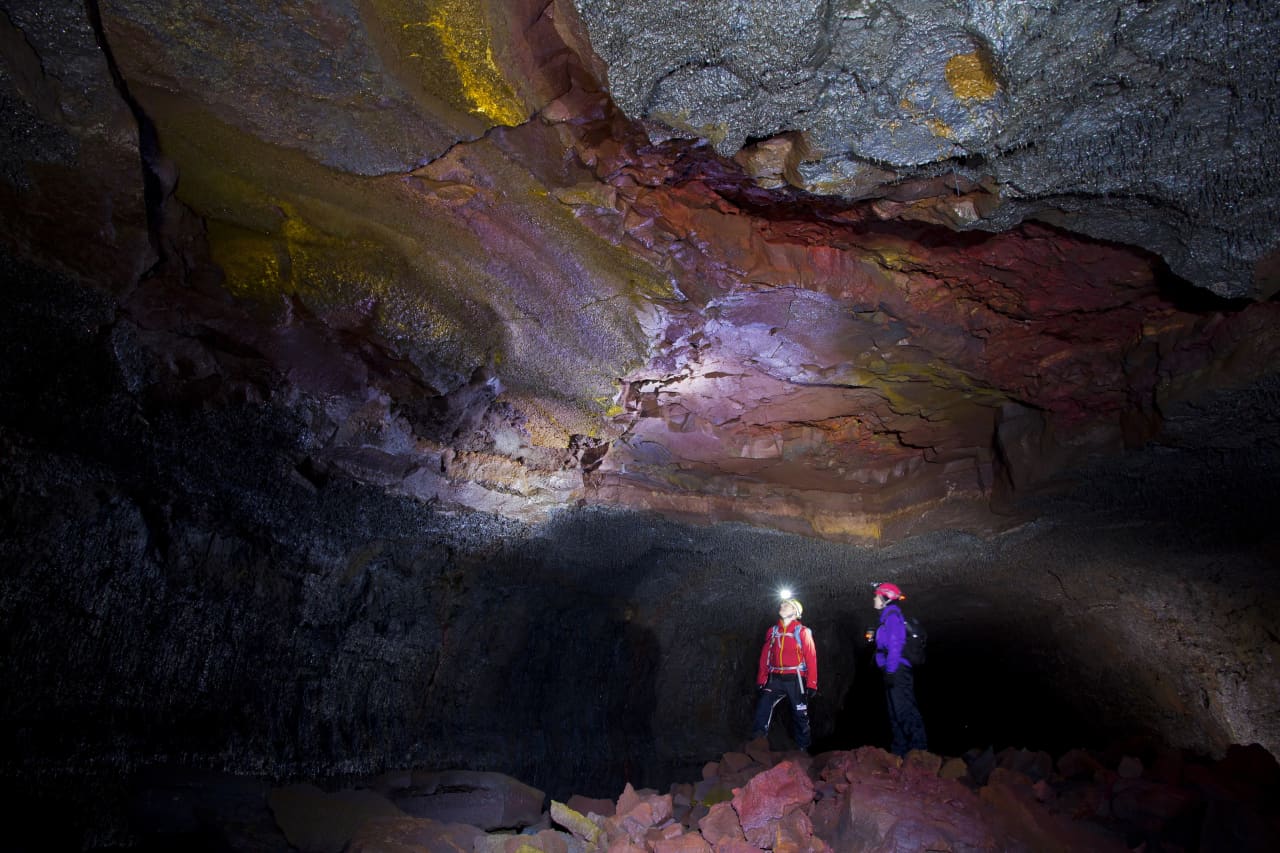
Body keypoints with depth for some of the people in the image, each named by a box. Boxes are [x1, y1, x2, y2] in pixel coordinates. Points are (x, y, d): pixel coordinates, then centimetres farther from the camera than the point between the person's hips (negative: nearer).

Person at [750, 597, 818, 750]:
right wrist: (761, 680, 7)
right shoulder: (772, 632, 11)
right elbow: (764, 657, 11)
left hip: (795, 679, -3)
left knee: (800, 714, 7)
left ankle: (803, 747, 22)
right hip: (775, 679, 3)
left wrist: (811, 684, -10)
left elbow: (811, 658, -5)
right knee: (763, 706, -13)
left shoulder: (802, 632, -1)